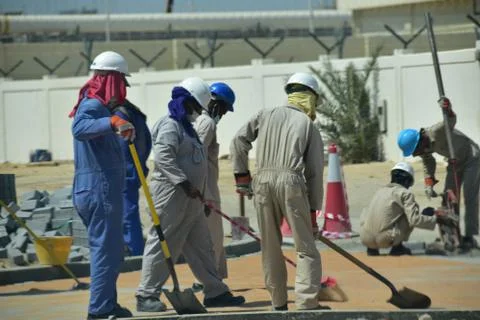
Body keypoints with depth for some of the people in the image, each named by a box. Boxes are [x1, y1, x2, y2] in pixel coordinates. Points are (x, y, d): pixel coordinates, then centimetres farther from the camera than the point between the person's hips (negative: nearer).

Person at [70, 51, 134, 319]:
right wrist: (112, 122, -52)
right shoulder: (93, 106, -16)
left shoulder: (97, 105, 17)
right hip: (100, 189, -11)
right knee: (106, 249, -9)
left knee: (111, 249, 19)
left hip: (91, 190, 11)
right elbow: (80, 129, -39)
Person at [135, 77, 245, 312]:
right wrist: (184, 183, -26)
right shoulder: (170, 125, -11)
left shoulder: (185, 126, 20)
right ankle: (147, 296, -5)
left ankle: (215, 292, 18)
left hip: (190, 198, 11)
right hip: (172, 194, -11)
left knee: (201, 247, 13)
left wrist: (200, 194, 22)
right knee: (163, 244, -8)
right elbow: (163, 157, -24)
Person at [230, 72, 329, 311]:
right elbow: (315, 171, 8)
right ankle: (307, 302, -11)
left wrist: (241, 175, 14)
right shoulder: (308, 125, 11)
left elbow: (239, 140, 9)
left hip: (263, 182, 3)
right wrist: (313, 208, 12)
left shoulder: (266, 115, 16)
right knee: (305, 247, 0)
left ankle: (278, 302, 17)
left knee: (270, 246, 12)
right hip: (291, 182, -3)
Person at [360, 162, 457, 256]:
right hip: (384, 239, -6)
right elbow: (415, 219, -7)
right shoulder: (405, 193, 2)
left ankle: (371, 249, 18)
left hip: (365, 239, 6)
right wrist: (436, 219, 4)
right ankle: (397, 247, 4)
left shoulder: (380, 190, 21)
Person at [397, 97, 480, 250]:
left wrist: (447, 110, -32)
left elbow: (451, 121, -12)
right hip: (455, 163, 8)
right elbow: (428, 166, 8)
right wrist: (429, 185, -4)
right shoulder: (424, 148, -9)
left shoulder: (437, 131, -32)